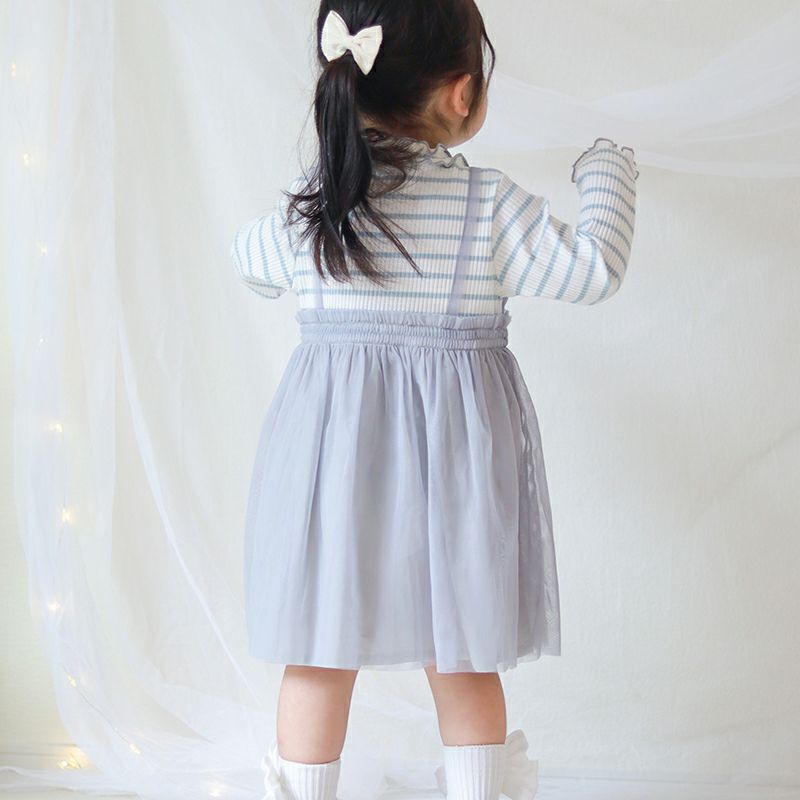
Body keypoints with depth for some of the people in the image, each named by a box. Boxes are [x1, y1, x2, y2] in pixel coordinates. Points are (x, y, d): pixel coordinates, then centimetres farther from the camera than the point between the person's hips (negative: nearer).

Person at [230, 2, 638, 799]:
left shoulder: (305, 207, -3)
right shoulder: (491, 205, -11)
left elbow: (249, 260, 16)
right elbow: (595, 269, -7)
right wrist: (606, 171, 8)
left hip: (333, 450, 2)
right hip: (451, 455, -1)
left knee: (319, 654, 12)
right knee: (462, 660, 14)